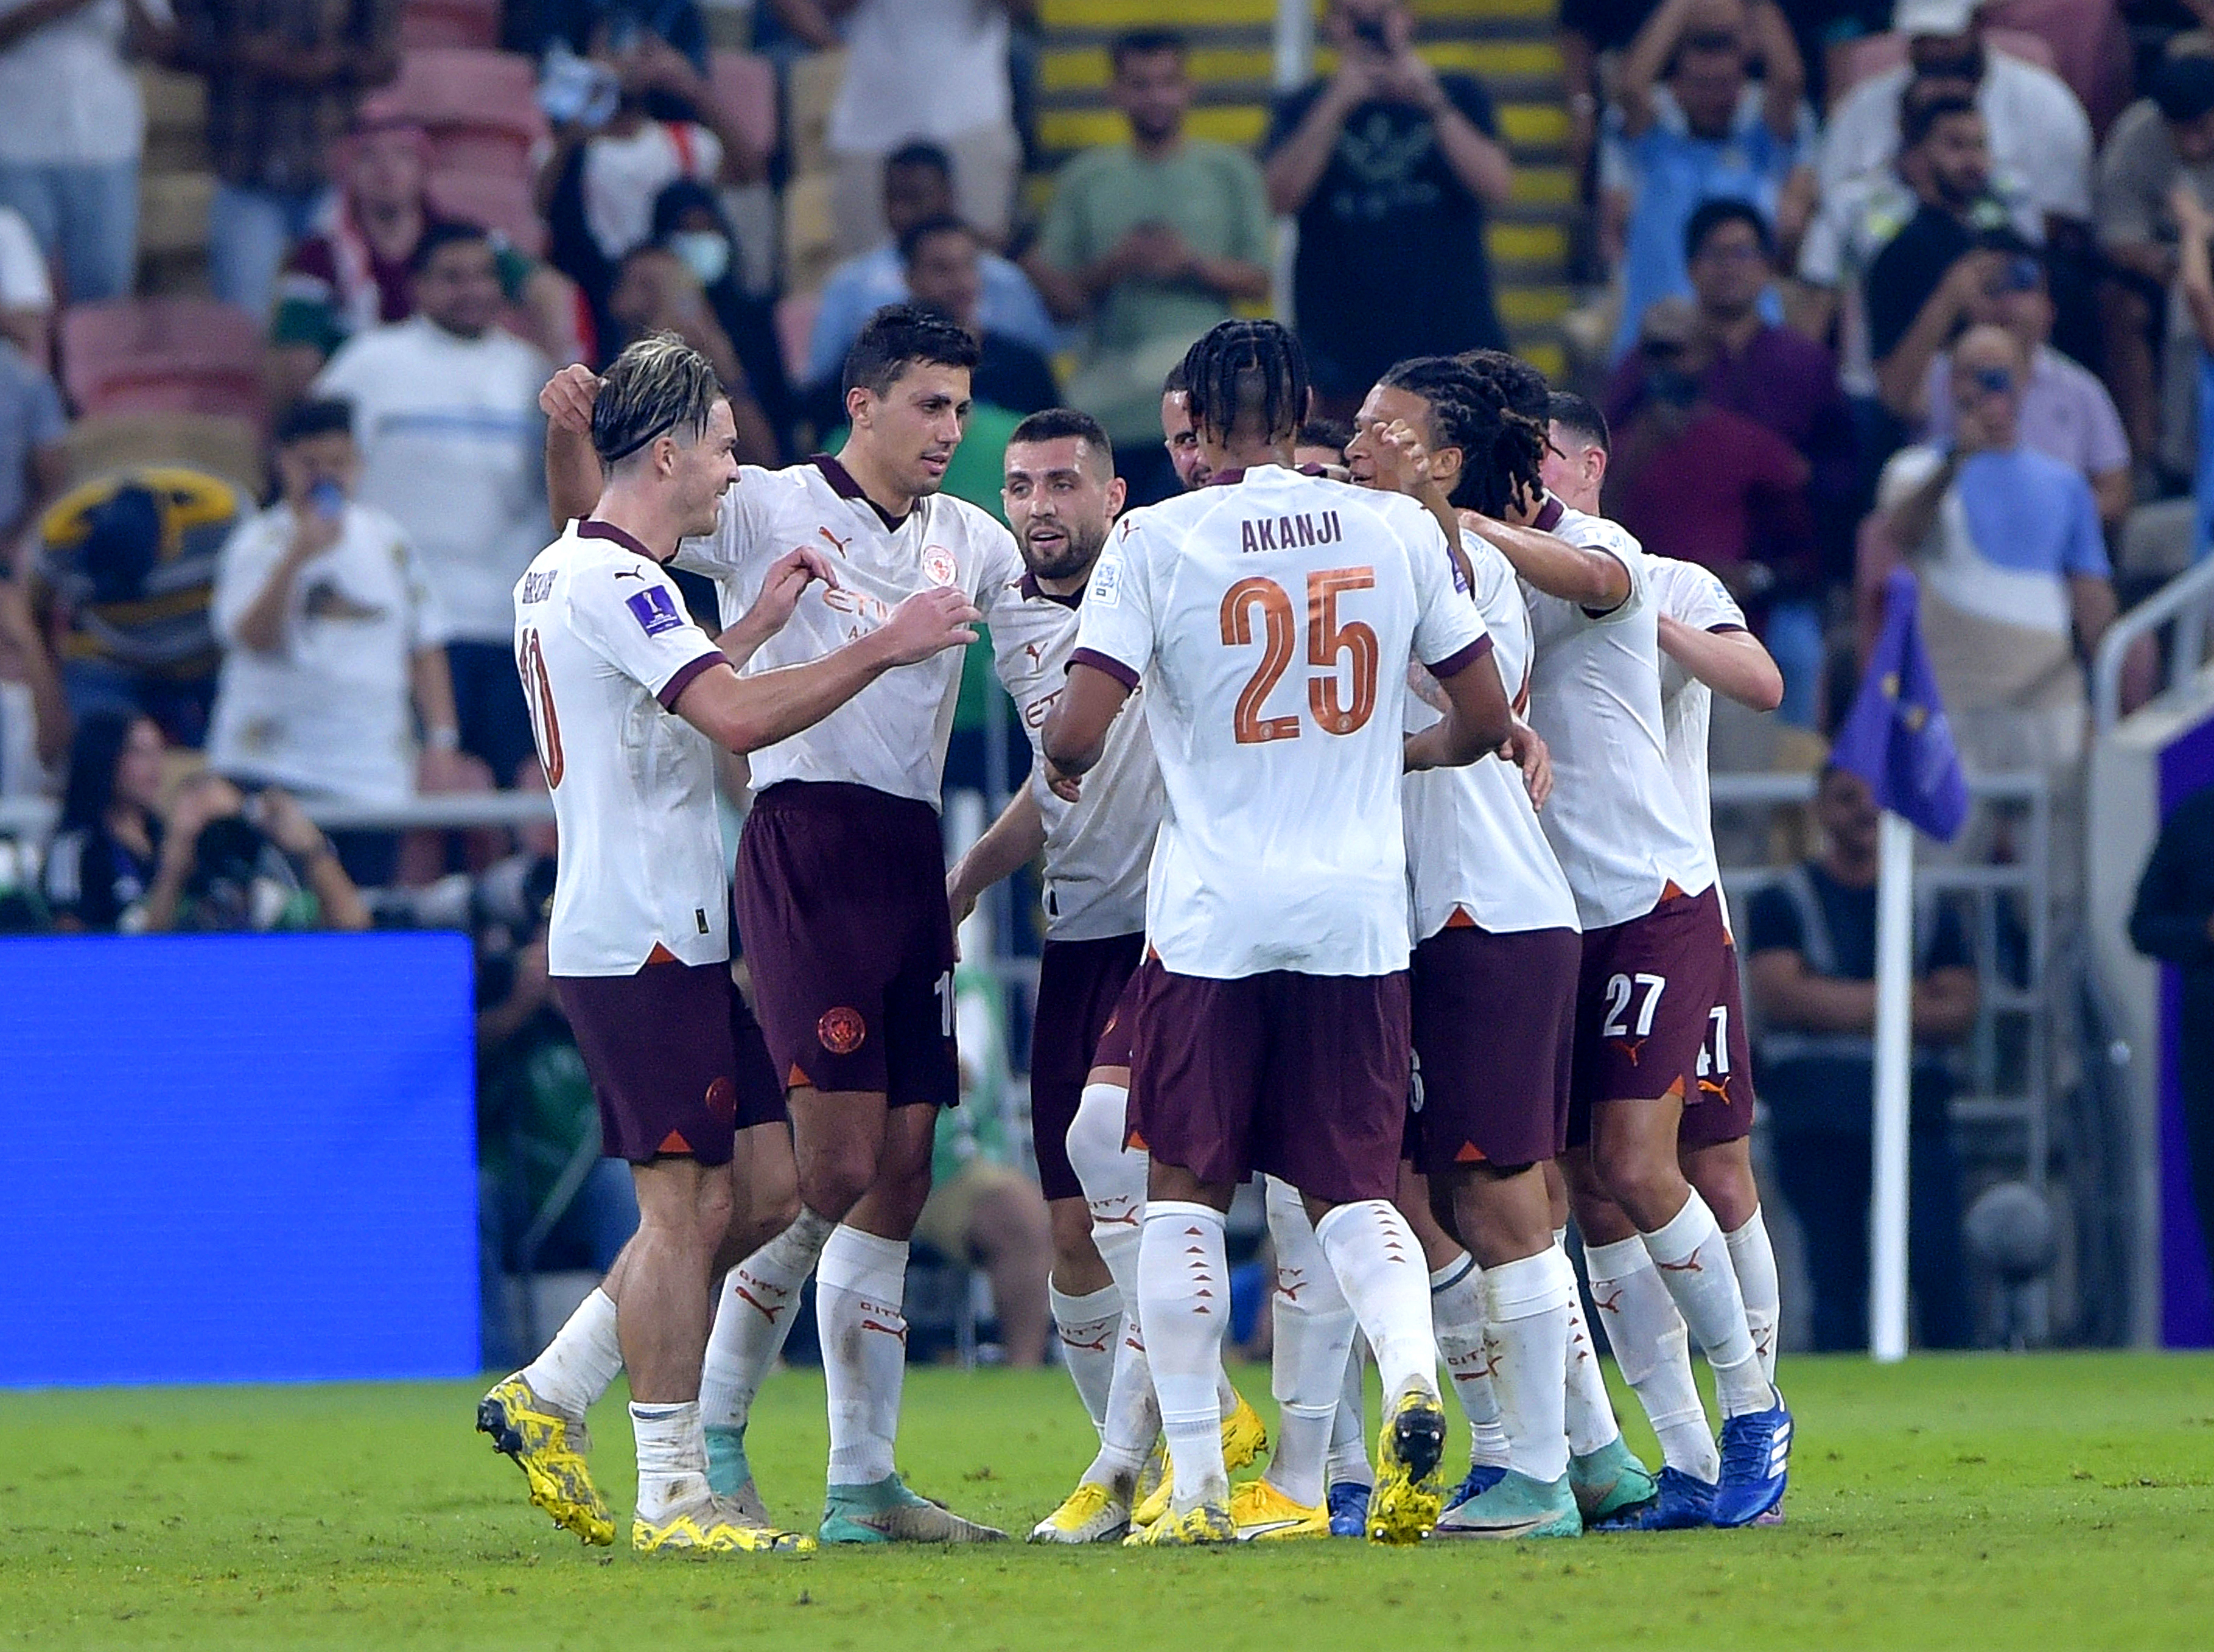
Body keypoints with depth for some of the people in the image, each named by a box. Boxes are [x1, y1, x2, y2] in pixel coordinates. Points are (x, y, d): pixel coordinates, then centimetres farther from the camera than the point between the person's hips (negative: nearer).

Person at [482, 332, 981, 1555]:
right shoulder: (614, 581, -15)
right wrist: (886, 645, -21)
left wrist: (760, 621, 22)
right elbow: (739, 720, -26)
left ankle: (544, 1400, 16)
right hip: (645, 938, -10)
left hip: (627, 936, 10)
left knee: (712, 1202, 13)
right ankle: (673, 1498, -4)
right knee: (685, 1205, -7)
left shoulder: (561, 572, 17)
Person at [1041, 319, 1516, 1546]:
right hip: (1358, 907, 2)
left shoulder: (1157, 539, -5)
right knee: (1354, 1188, 9)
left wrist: (1063, 766, 13)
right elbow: (1486, 718, 10)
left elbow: (1077, 734, -10)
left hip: (1210, 913, -2)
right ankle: (1410, 1370, -21)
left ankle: (1195, 1483, 6)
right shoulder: (1398, 531, 4)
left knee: (1183, 1191, 9)